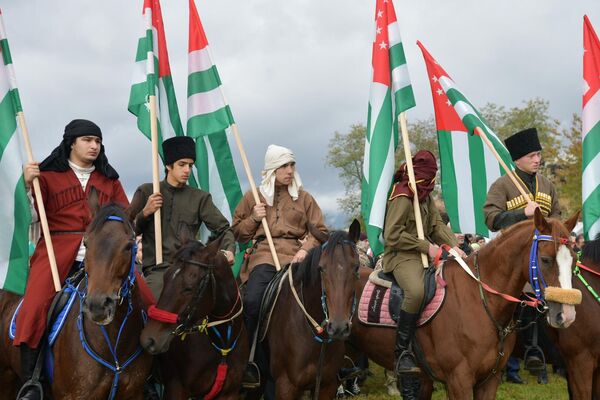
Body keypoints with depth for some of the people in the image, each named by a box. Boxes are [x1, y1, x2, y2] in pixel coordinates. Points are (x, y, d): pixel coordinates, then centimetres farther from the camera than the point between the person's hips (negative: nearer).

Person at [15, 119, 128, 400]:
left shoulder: (109, 180, 21)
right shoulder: (49, 175, 10)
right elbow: (33, 215, -2)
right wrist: (29, 185, -19)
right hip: (57, 251, -3)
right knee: (34, 308, -21)